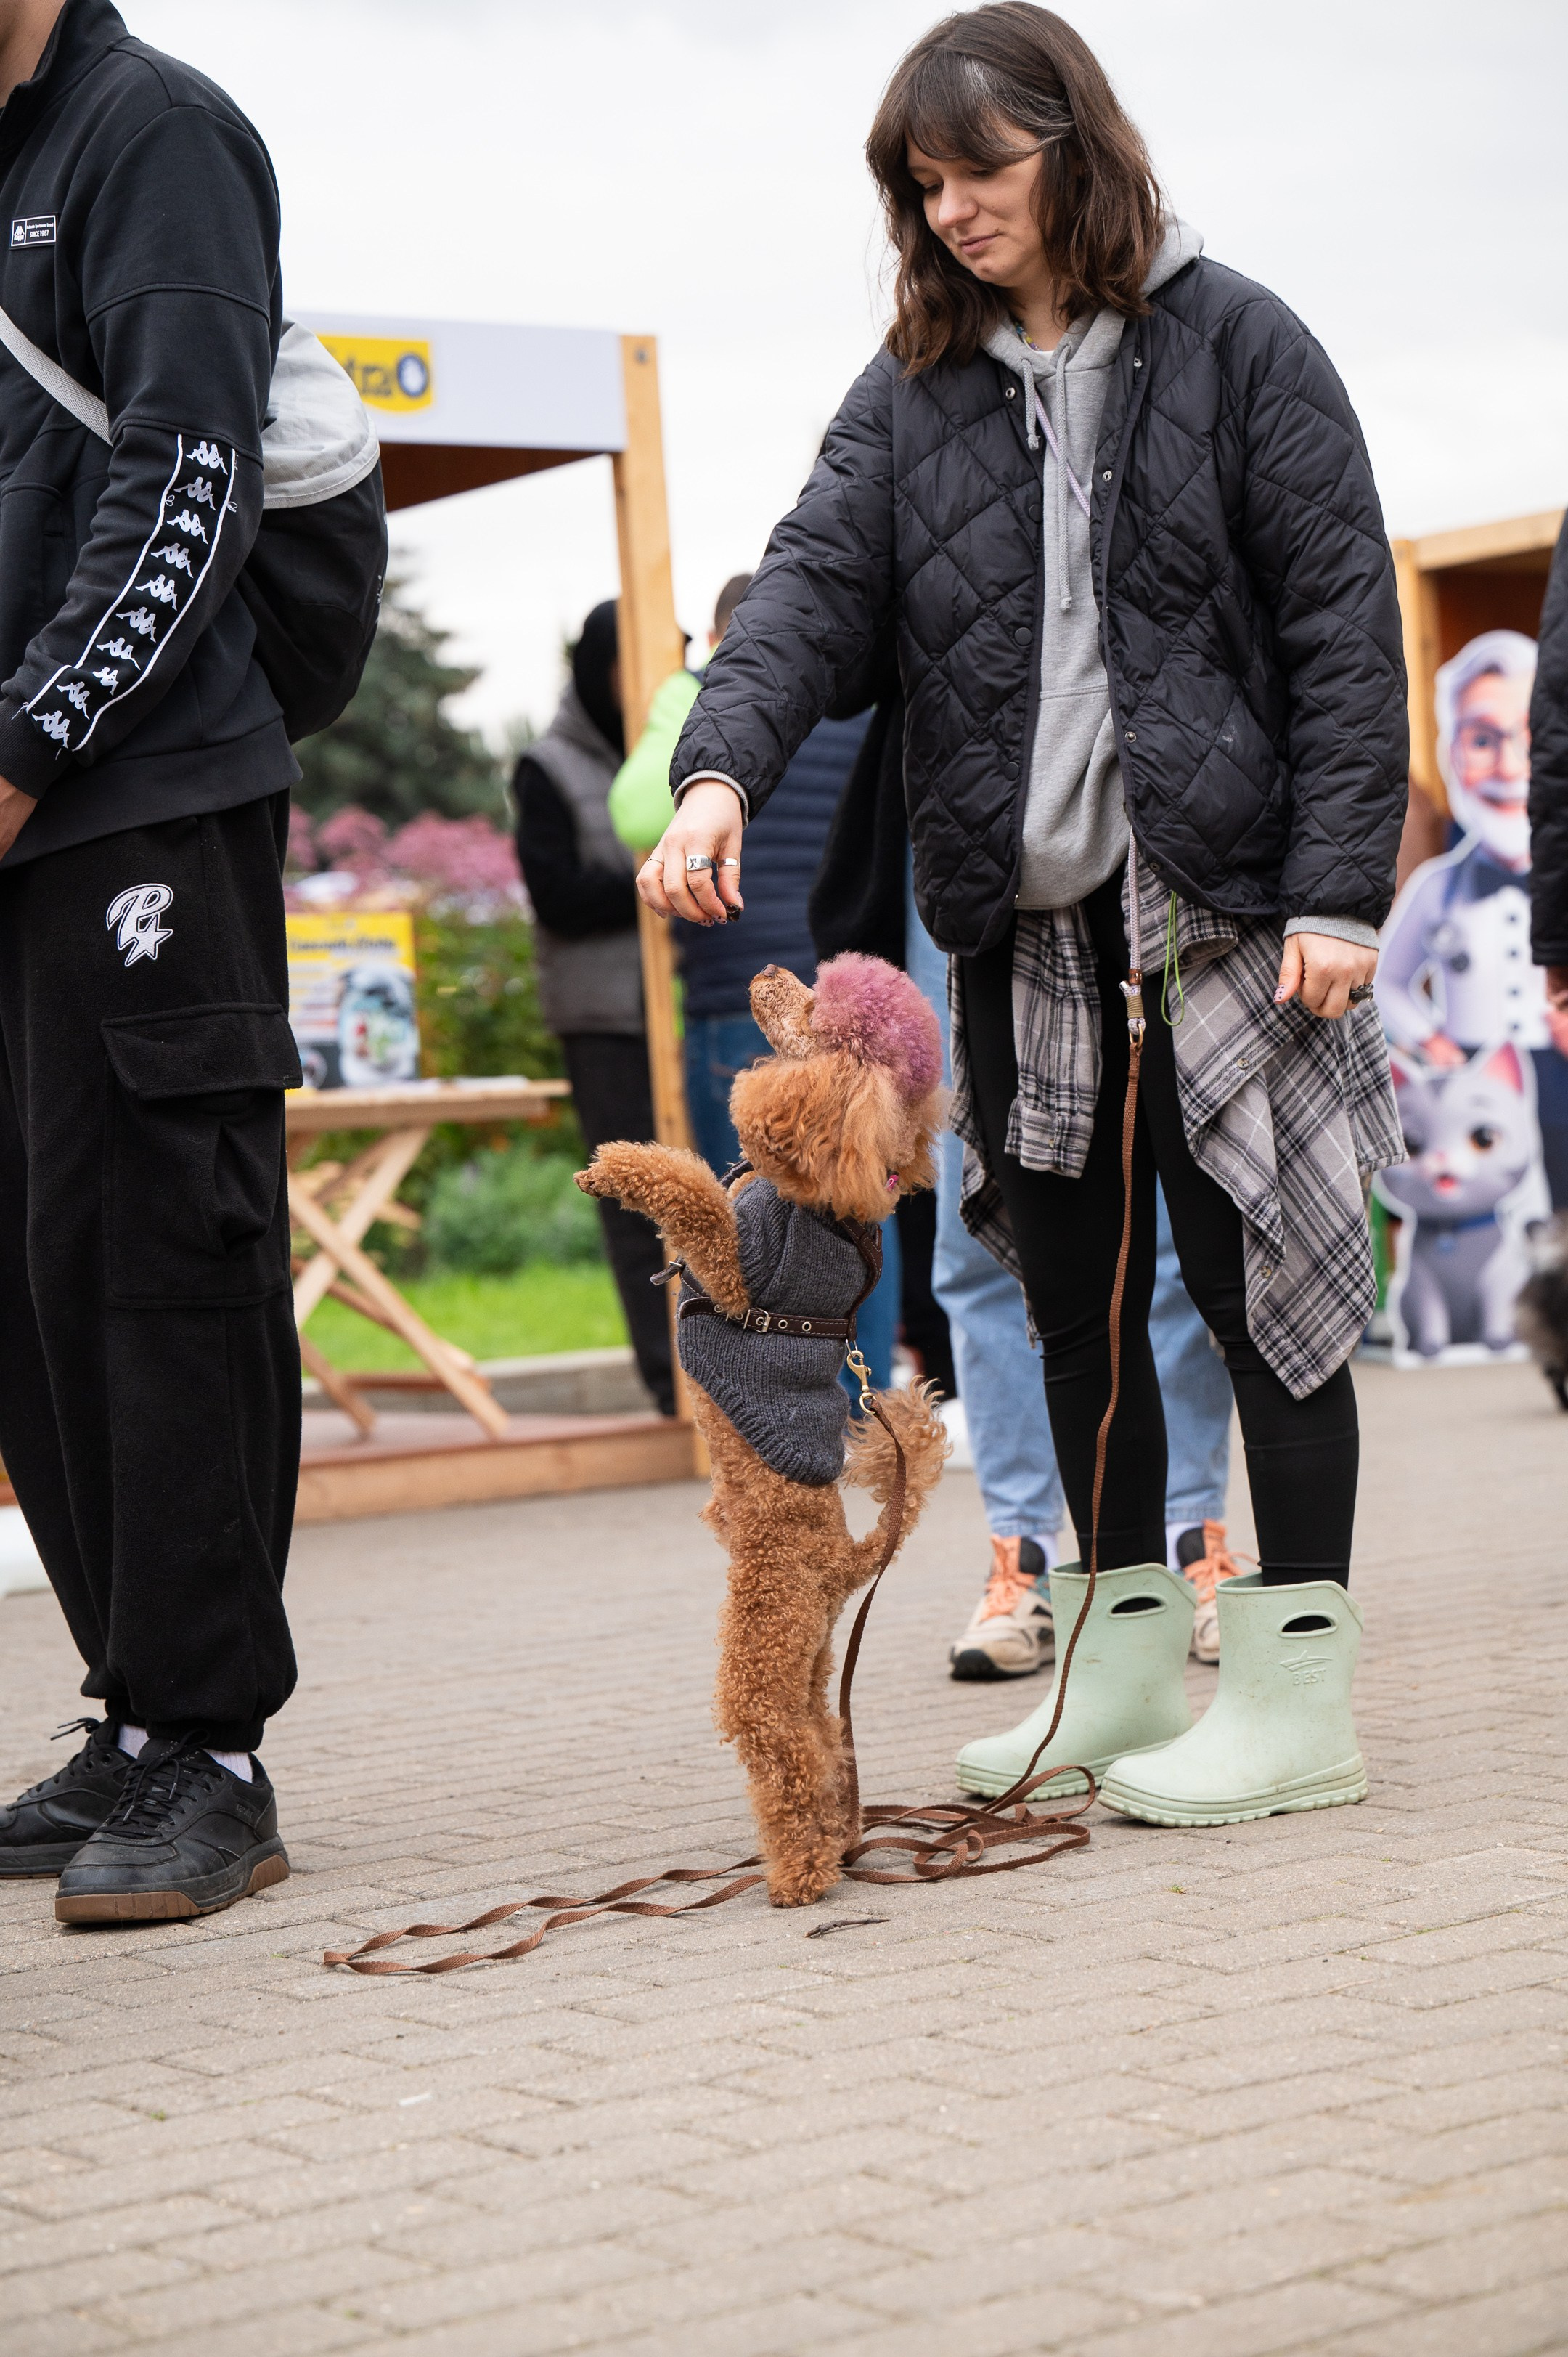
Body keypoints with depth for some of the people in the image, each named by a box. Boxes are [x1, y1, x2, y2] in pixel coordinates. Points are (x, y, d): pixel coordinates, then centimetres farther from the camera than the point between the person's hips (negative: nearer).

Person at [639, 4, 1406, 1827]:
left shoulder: (1234, 345, -1)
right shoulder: (915, 388, 11)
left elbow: (1342, 622, -4)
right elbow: (817, 579, -3)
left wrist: (1339, 886, -12)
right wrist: (721, 766, -22)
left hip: (1217, 900, -5)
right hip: (1021, 923, 5)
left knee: (1254, 1273, -2)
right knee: (1072, 1297, 9)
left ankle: (1300, 1697, 6)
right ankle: (1132, 1661, 22)